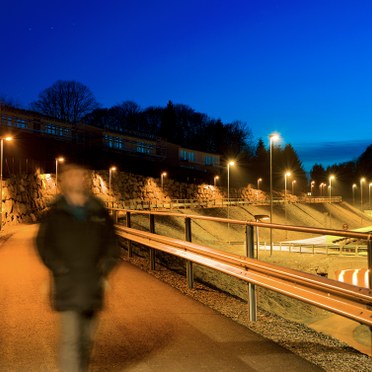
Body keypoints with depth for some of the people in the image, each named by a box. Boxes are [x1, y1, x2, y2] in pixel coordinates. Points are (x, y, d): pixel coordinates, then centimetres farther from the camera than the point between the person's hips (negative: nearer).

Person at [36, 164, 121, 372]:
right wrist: (60, 268, -7)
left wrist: (104, 268, 0)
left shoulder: (100, 213, 8)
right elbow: (43, 244, 3)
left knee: (87, 338, 13)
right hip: (67, 286, -3)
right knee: (71, 339, -8)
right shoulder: (56, 214, 2)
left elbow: (112, 245, 12)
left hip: (93, 285, 3)